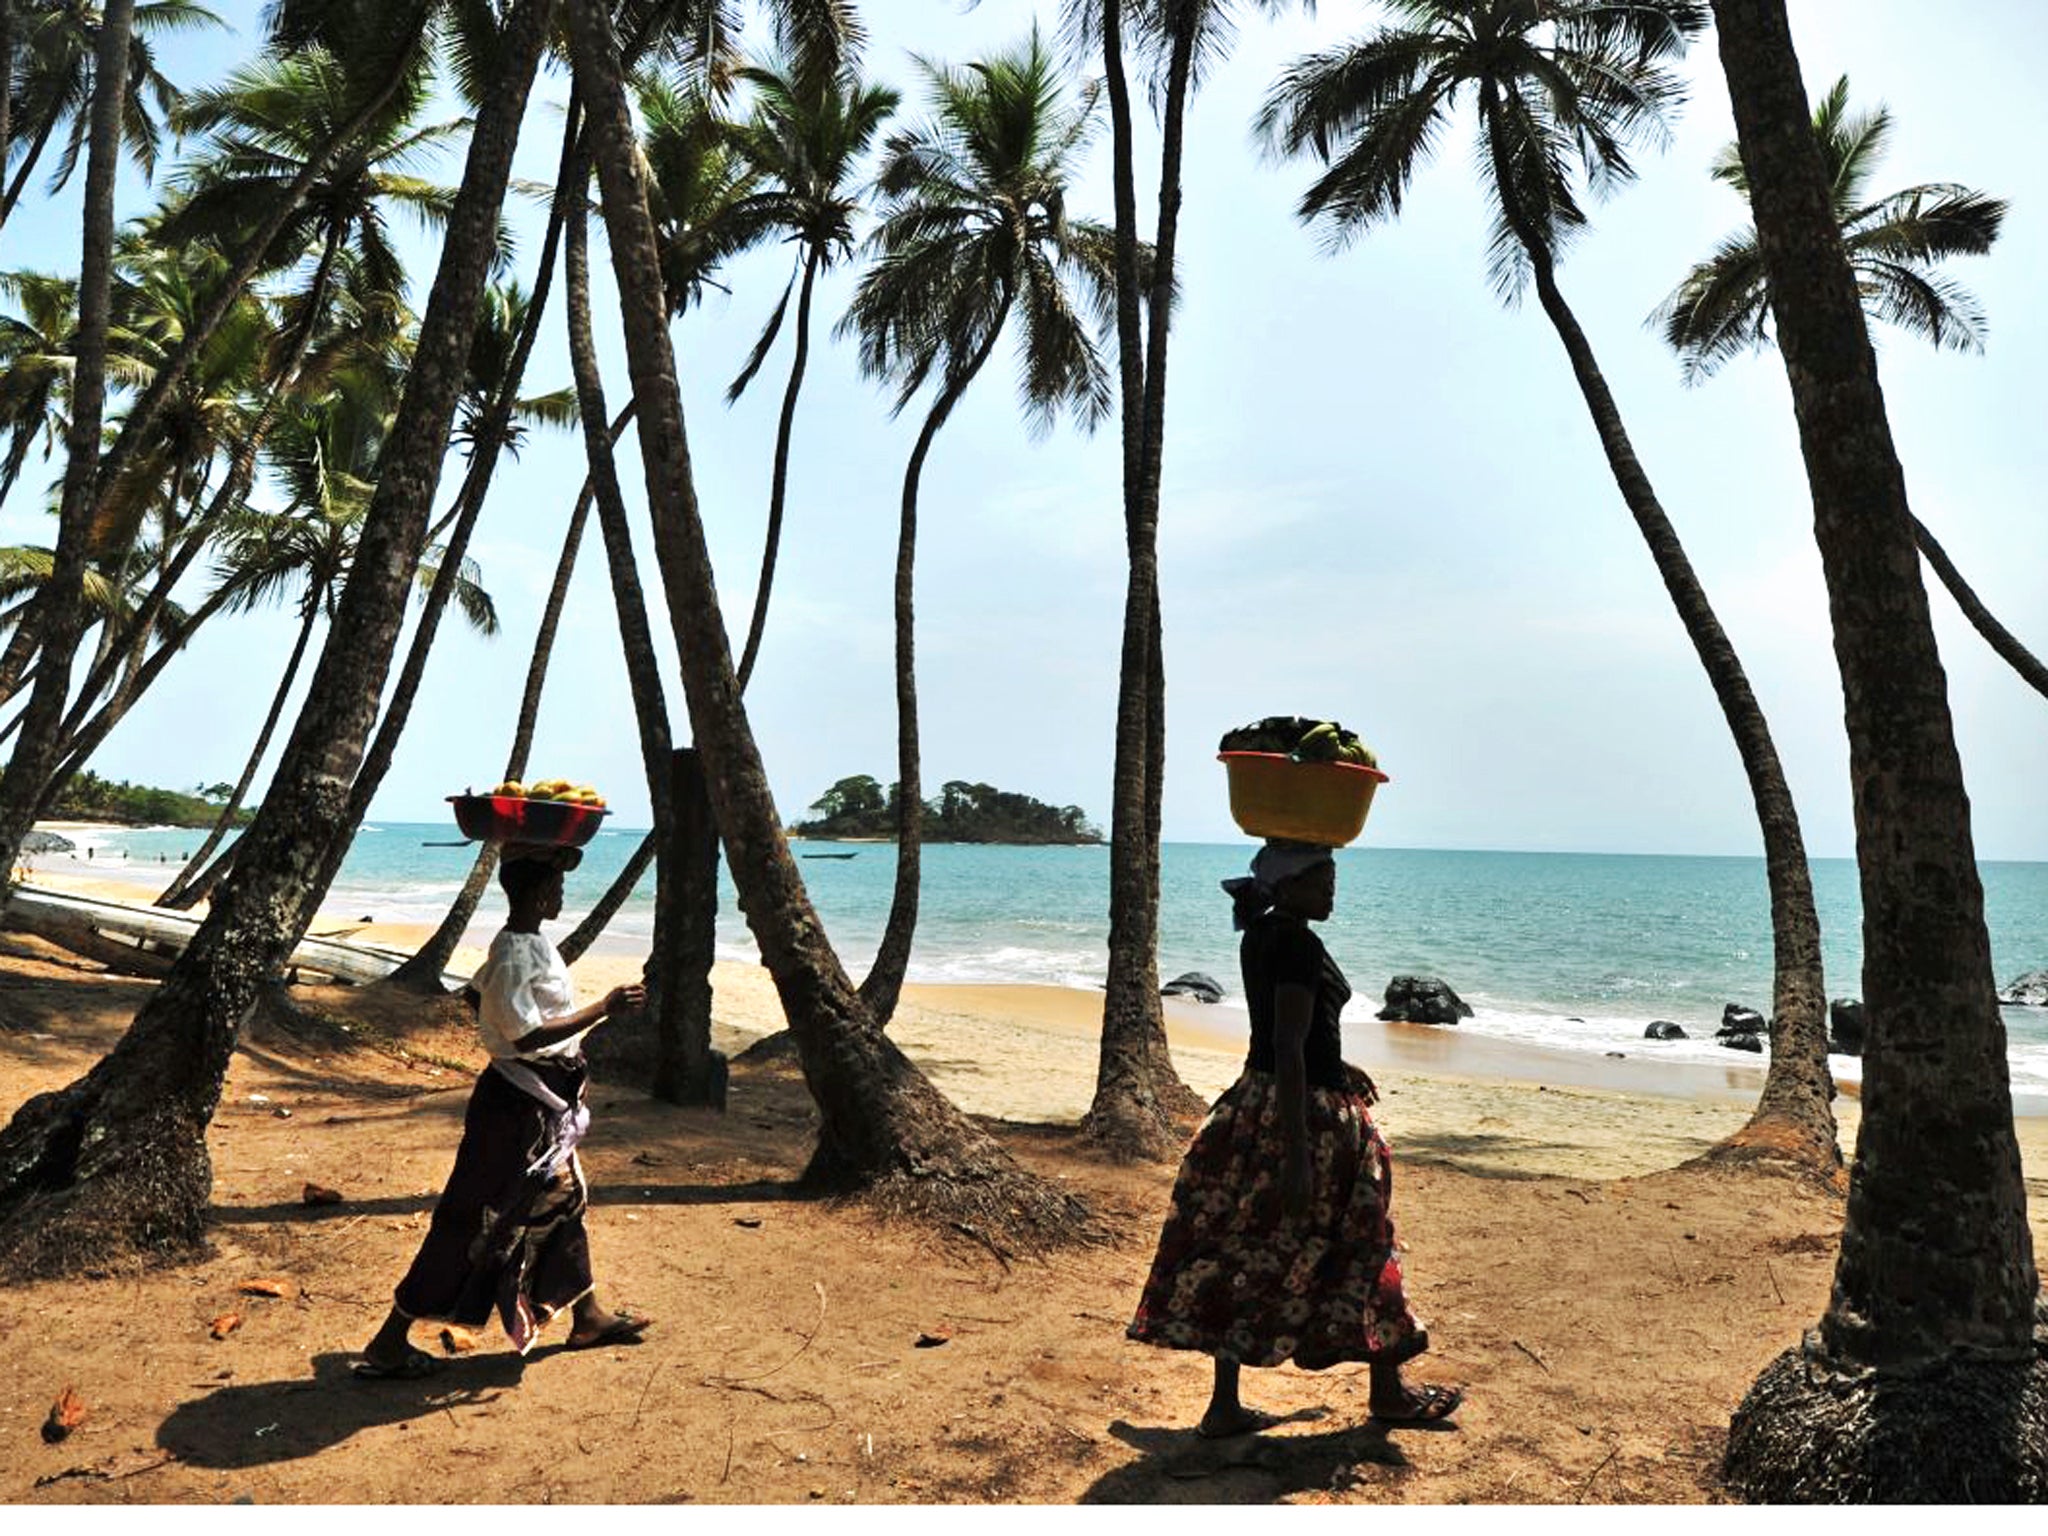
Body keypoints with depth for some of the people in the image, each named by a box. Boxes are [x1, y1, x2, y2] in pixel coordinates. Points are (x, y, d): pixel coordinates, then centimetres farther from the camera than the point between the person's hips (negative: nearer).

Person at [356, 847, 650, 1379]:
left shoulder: (530, 943, 6)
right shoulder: (515, 955, -23)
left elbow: (477, 990, 20)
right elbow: (526, 1035, -29)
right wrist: (603, 1009, -28)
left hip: (544, 1104, 11)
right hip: (516, 1102, -11)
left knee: (564, 1199, 19)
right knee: (474, 1221, -2)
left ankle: (587, 1317, 34)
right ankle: (388, 1344, 10)